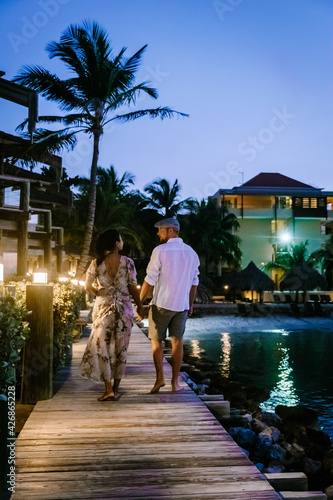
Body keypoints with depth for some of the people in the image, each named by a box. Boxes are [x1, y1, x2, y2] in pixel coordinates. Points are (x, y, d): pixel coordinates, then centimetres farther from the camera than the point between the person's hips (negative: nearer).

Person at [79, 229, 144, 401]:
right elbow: (133, 288, -4)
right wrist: (139, 305, 11)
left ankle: (108, 389, 0)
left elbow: (88, 286, 1)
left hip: (103, 308, 0)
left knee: (101, 347, 6)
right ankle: (116, 389, 16)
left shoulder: (97, 263, -5)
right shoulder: (128, 262, -8)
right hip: (124, 308, 1)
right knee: (120, 348, 10)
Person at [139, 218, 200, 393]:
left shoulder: (160, 250, -9)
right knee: (177, 341, 10)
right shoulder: (191, 252, 6)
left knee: (156, 340, 9)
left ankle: (160, 378, 2)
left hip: (161, 303, -4)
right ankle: (175, 382, 11)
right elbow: (194, 282, 10)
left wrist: (140, 301, -2)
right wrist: (191, 304, 18)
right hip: (182, 305, 4)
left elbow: (150, 280, -10)